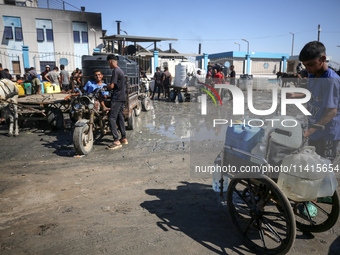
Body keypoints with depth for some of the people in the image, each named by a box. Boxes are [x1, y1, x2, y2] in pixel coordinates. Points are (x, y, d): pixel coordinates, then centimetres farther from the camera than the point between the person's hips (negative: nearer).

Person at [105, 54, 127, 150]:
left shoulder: (115, 71, -13)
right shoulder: (120, 70, 17)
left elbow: (111, 86, -17)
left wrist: (106, 86, 2)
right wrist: (109, 86, 19)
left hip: (117, 98, -10)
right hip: (122, 97, 10)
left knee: (112, 118, -10)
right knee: (120, 117, 14)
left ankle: (116, 141, -13)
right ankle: (124, 138, 20)